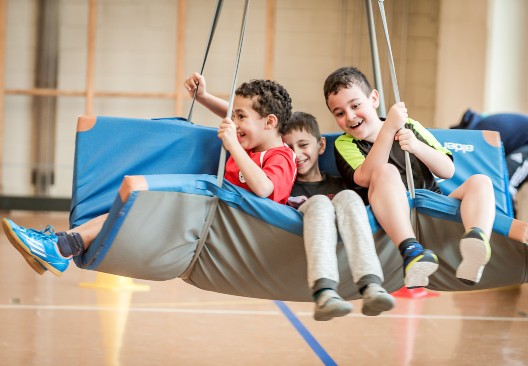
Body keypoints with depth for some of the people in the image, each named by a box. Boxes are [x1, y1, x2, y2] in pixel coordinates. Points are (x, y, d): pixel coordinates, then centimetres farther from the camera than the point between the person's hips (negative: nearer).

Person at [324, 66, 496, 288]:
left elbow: (448, 171, 8)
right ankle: (411, 252, -53)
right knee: (386, 171, -28)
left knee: (480, 181, -14)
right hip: (393, 221, -4)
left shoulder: (409, 127, 16)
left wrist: (417, 147, -11)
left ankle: (476, 240, -49)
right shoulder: (344, 144, 8)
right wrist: (389, 128, -19)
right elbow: (365, 178, -14)